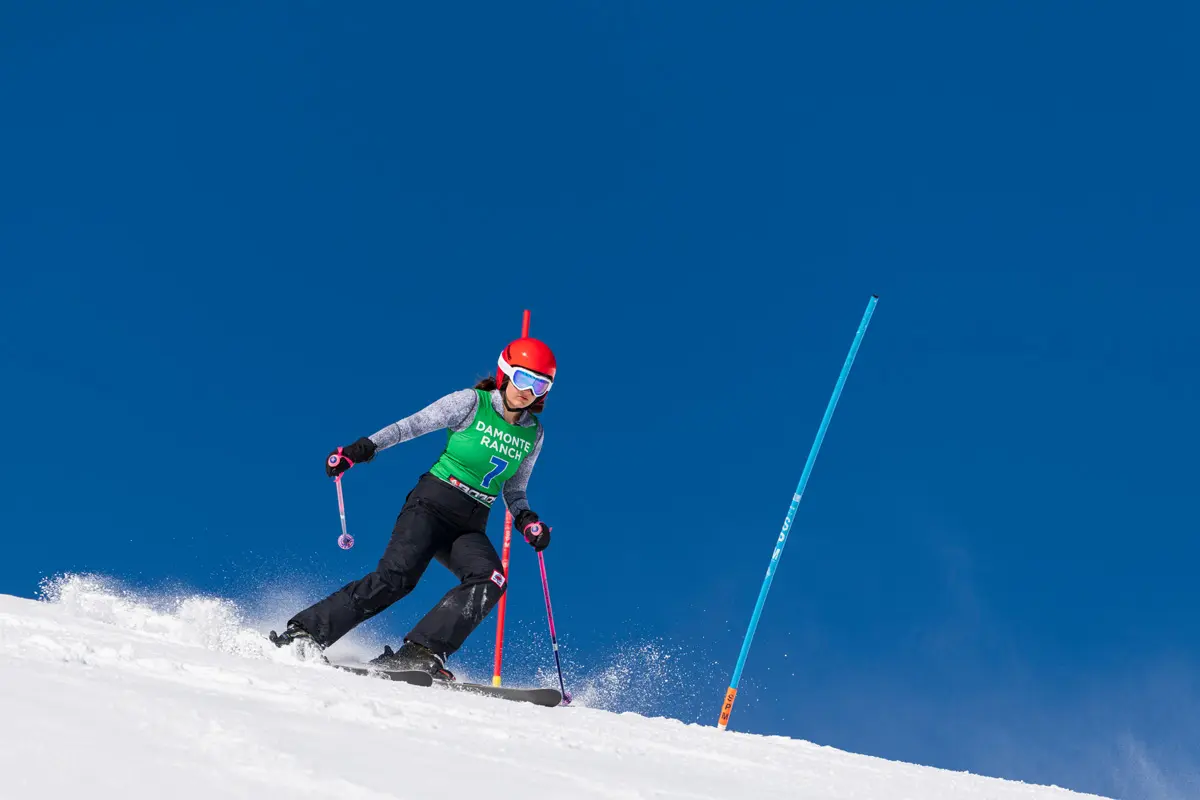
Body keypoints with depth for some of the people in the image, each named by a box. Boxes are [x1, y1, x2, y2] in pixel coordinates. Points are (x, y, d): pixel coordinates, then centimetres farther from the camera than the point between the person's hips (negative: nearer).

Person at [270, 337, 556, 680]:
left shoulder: (533, 433, 11)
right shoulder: (472, 402, -2)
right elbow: (412, 425, -7)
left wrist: (526, 519, -2)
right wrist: (364, 447, -19)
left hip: (470, 528, 4)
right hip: (432, 503, -4)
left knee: (490, 580, -26)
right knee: (396, 577, -24)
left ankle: (419, 653, -31)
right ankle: (304, 632, -15)